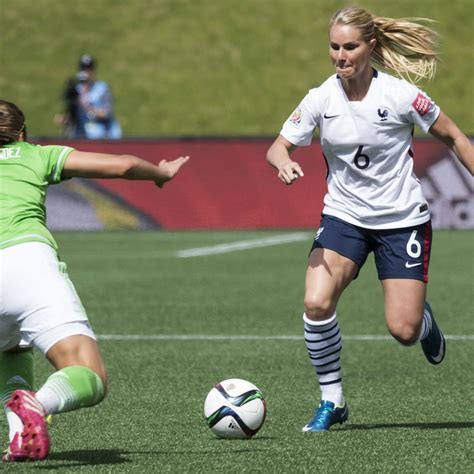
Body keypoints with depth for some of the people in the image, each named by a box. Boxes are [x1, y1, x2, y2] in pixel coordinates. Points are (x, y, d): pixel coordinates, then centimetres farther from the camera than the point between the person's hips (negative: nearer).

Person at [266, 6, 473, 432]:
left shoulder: (399, 95, -14)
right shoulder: (321, 99, -7)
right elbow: (279, 147, -3)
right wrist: (284, 162, -27)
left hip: (403, 219, -2)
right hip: (344, 216, 2)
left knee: (403, 331, -7)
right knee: (316, 303, -21)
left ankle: (424, 320, 33)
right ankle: (332, 401, -3)